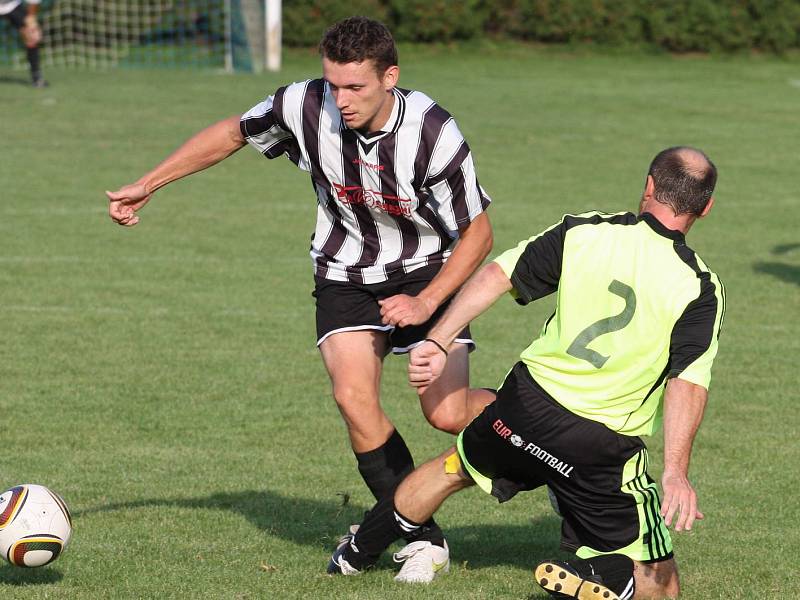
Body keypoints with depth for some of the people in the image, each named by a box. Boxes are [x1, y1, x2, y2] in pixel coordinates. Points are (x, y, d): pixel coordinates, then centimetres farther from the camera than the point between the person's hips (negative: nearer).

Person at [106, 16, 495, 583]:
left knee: (447, 413, -16)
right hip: (345, 276, 2)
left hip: (427, 271, -2)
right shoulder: (305, 107, -20)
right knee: (355, 399, -19)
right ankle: (424, 536, -4)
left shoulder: (434, 134, -27)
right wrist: (146, 186, 4)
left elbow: (478, 232, -15)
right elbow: (231, 134, 1)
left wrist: (425, 304, -24)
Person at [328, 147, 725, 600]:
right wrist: (676, 473, -21)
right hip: (605, 446, -3)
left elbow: (495, 276, -4)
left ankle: (357, 554, 45)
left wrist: (438, 341, 1)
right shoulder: (700, 289, -9)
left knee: (452, 469, 35)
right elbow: (687, 384, -18)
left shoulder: (582, 232, -1)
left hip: (527, 405, 3)